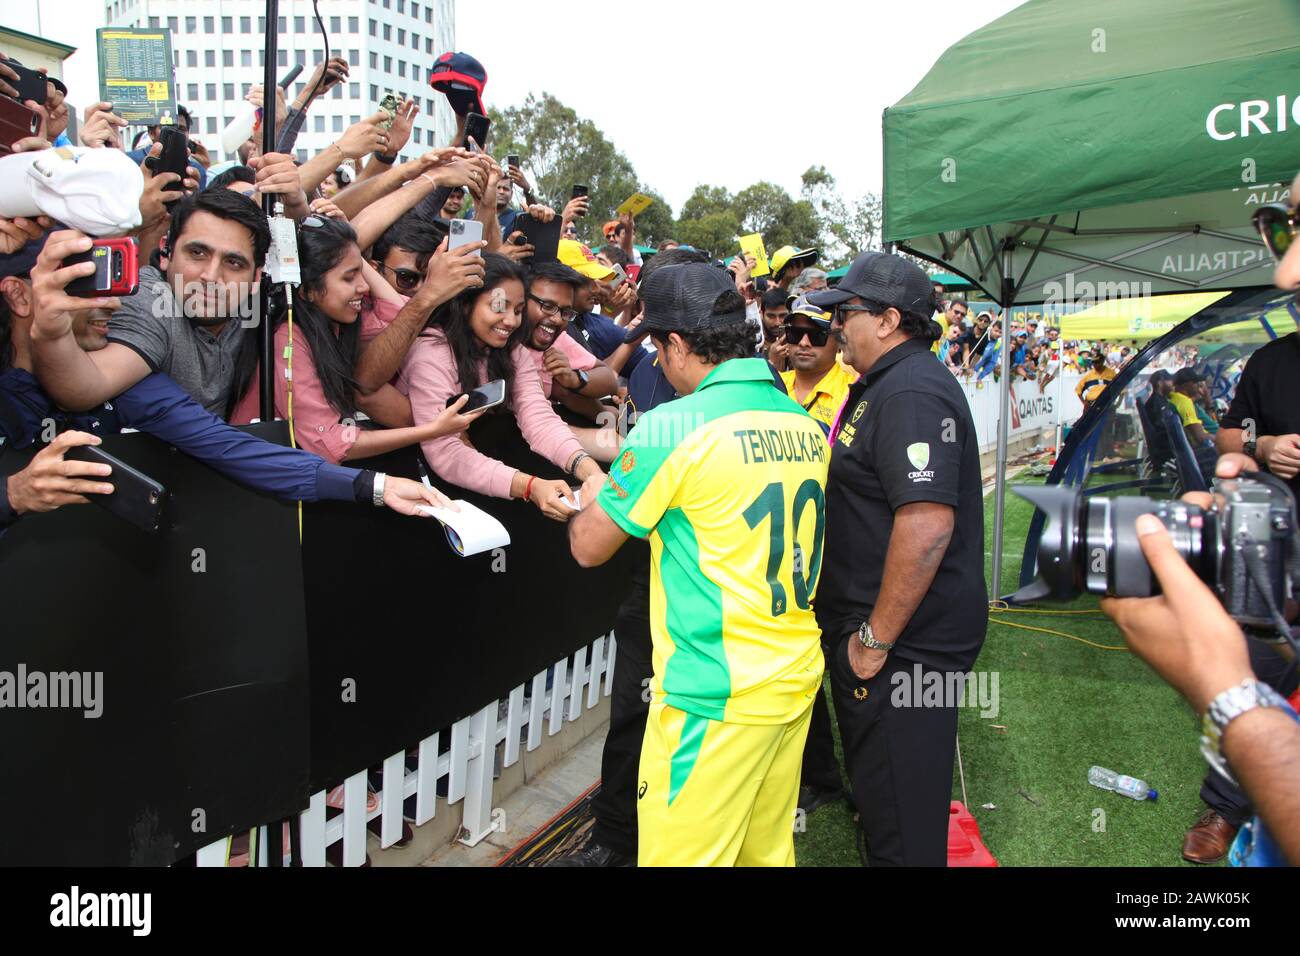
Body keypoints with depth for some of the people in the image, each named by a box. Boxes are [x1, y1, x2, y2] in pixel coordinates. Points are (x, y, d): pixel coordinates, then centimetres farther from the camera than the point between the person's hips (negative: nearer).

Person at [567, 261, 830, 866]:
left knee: (683, 855, 5)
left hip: (715, 696, -8)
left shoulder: (672, 427, -15)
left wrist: (594, 499, 15)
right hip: (796, 679, 8)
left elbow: (588, 548, -6)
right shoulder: (804, 425, 6)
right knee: (769, 849, 19)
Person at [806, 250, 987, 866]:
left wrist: (877, 637, -25)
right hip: (869, 626, 11)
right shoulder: (882, 386, 15)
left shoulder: (912, 393, -21)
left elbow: (927, 522, -30)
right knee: (881, 792, 25)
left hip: (905, 640, -11)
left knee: (901, 826, 3)